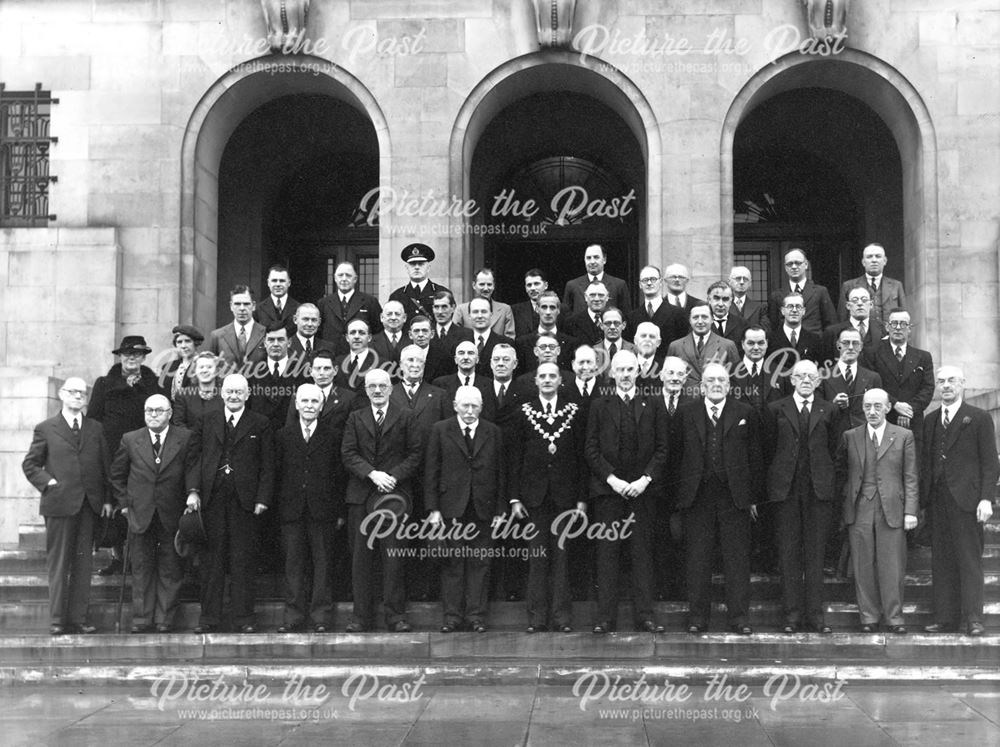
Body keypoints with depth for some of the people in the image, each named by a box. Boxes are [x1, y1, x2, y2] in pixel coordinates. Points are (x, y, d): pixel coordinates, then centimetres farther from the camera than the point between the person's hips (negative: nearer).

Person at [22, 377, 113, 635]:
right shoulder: (45, 429, 5)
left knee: (83, 563, 5)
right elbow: (30, 464, 7)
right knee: (58, 563, 0)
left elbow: (106, 466, 13)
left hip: (89, 505, 3)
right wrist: (47, 482, -8)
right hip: (59, 504, -3)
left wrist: (107, 499, 6)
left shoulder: (96, 429, 14)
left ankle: (78, 618, 10)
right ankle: (57, 620, 5)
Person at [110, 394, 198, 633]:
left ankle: (164, 620, 11)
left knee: (170, 571, 4)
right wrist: (124, 503, 8)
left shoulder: (185, 439, -1)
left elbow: (193, 473, 0)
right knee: (141, 570, 6)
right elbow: (116, 475, 13)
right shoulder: (130, 440, 4)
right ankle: (141, 620, 13)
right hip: (140, 515, 1)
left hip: (172, 515, -1)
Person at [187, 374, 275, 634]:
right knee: (212, 559, 5)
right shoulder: (208, 422, 12)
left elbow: (267, 466, 3)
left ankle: (244, 618, 8)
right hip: (212, 499, 2)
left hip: (244, 501, -2)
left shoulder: (260, 425, 6)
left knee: (243, 560, 1)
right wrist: (193, 490, -4)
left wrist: (263, 498, -6)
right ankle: (209, 617, 11)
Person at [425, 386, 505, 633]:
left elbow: (500, 472, 7)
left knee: (479, 563, 3)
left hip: (483, 508, 1)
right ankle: (452, 615, 10)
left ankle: (476, 615, 11)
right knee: (452, 562, 3)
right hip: (452, 507, -1)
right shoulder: (440, 430, 3)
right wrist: (432, 508, -5)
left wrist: (499, 509, 2)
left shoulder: (493, 432, 7)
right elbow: (431, 471, 1)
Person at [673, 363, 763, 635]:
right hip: (696, 497, 0)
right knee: (697, 560, 4)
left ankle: (739, 617, 11)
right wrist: (679, 496, -1)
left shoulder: (745, 414, 6)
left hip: (735, 498, 0)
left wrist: (754, 497, 1)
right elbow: (676, 454, 5)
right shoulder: (686, 413, 7)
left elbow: (755, 457, 6)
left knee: (737, 558, 3)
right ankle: (697, 616, 13)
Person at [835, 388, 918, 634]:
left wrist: (910, 511, -4)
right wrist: (847, 495, 4)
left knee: (892, 567, 1)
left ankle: (894, 617, 12)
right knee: (863, 566, 4)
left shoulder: (904, 436, 5)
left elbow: (910, 477, 2)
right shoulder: (850, 437, 9)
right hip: (859, 510, 1)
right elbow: (840, 471, 16)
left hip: (892, 510, -1)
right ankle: (868, 617, 13)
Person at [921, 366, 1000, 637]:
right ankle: (945, 618, 10)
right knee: (941, 562, 5)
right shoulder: (930, 420, 15)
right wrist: (922, 499, 8)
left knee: (969, 560, -3)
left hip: (966, 500, -5)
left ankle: (973, 619, 0)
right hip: (938, 500, 5)